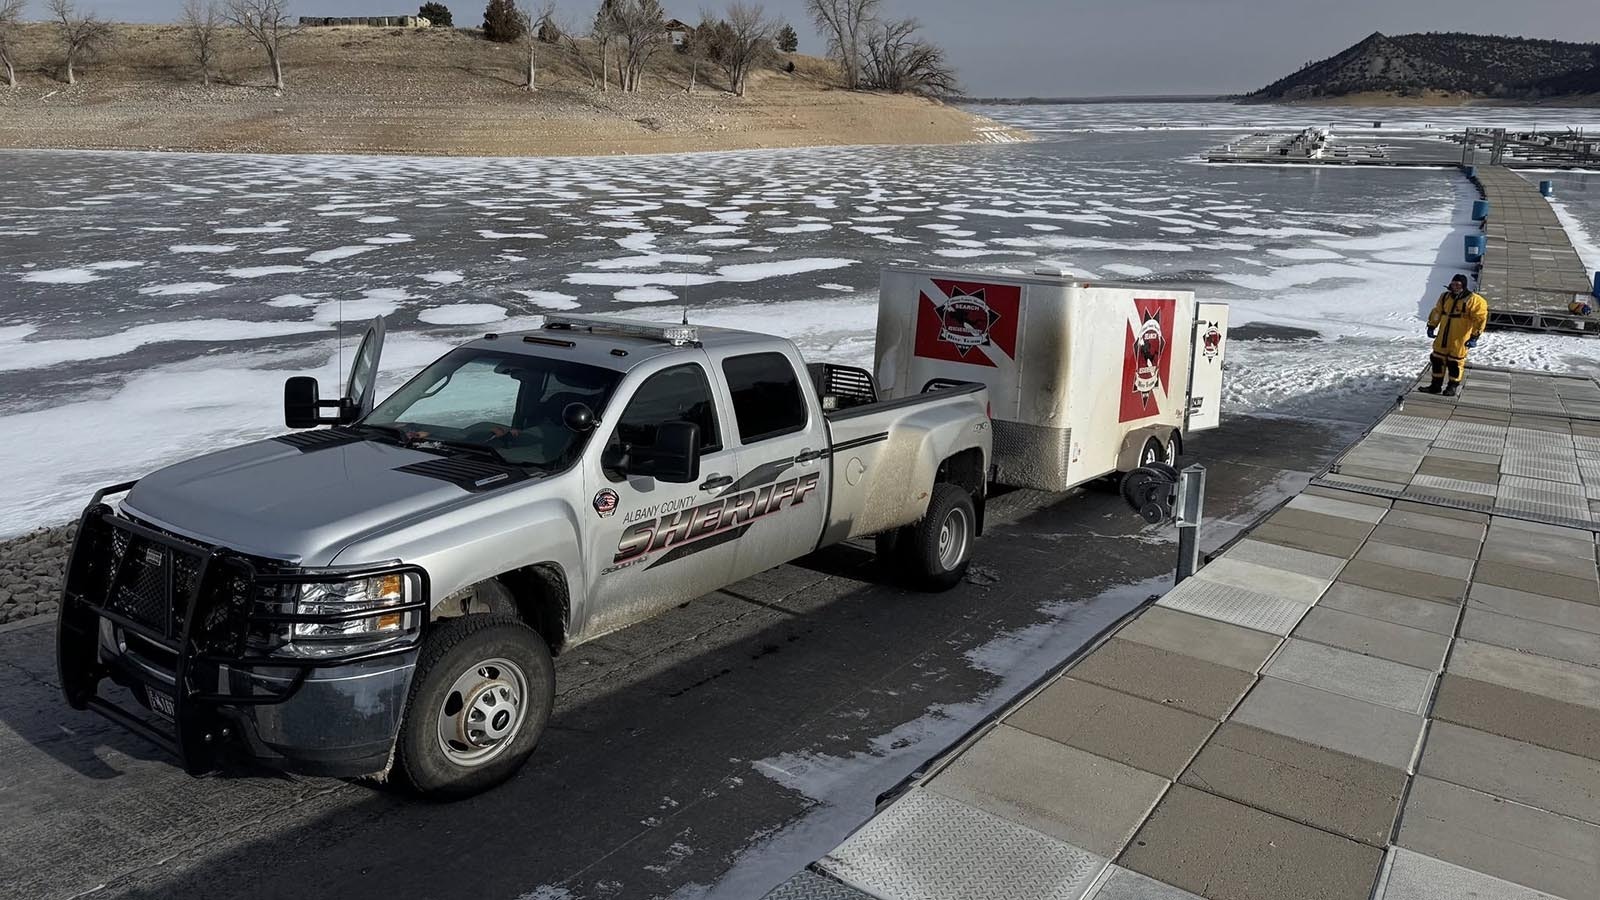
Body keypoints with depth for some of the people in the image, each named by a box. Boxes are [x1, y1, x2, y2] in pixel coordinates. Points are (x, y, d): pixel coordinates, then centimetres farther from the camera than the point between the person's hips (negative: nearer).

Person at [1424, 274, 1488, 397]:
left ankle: (1454, 386, 16)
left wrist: (1474, 336, -16)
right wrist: (1432, 326, 18)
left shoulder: (1473, 301, -11)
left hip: (1459, 339, -6)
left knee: (1455, 362, 2)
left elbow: (1480, 319, -11)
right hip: (1443, 337, 6)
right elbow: (1437, 312, 22)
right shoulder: (1445, 297, 8)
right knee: (1437, 359, 9)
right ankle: (1436, 385, 20)